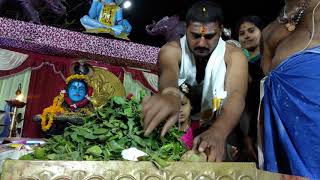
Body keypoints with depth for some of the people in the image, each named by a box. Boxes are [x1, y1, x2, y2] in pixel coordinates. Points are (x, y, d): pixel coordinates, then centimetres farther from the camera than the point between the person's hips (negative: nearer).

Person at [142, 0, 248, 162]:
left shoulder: (234, 56, -13)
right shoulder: (172, 50, -14)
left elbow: (236, 95, -29)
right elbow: (168, 72, -37)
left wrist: (218, 131, -50)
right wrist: (170, 94, -62)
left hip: (213, 127, 1)